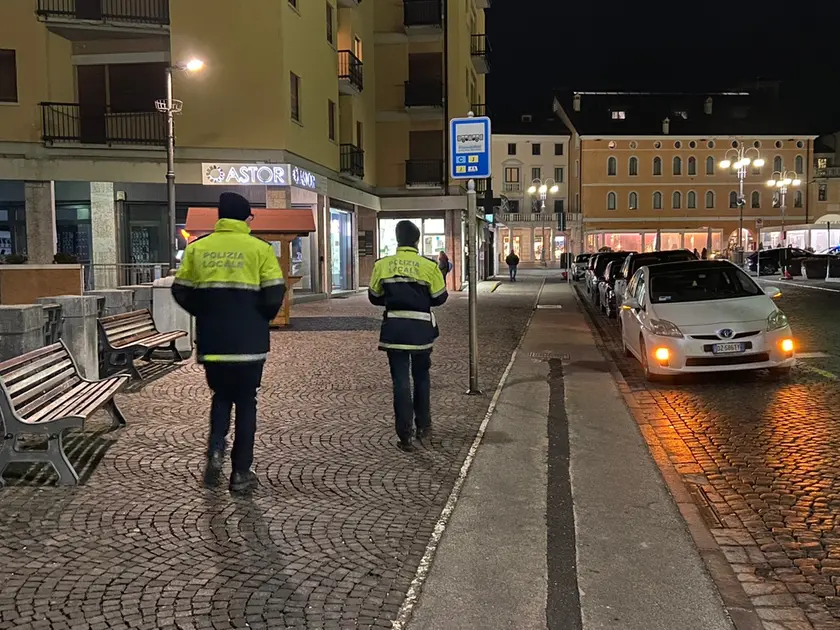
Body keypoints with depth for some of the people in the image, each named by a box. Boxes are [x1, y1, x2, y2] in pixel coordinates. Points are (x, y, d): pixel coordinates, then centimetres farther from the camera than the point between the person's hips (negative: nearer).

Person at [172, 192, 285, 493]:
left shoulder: (197, 248, 3)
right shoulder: (259, 249, -5)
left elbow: (181, 291, 4)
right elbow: (274, 294, -10)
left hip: (211, 342, 3)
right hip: (248, 343, -2)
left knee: (221, 397, 23)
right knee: (245, 403, 10)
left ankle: (215, 449, 3)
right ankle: (241, 473, 13)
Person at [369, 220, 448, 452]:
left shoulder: (382, 265, -3)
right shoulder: (428, 266, -8)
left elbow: (374, 297, 7)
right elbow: (439, 298, -1)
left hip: (394, 328, 0)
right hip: (421, 328, 0)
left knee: (400, 380, 3)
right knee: (421, 377, 19)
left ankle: (405, 436, 1)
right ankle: (423, 425, 30)